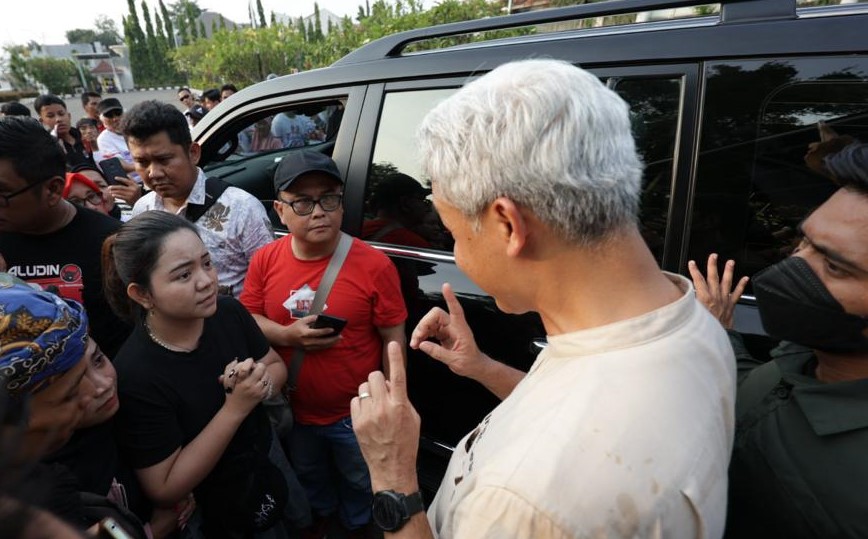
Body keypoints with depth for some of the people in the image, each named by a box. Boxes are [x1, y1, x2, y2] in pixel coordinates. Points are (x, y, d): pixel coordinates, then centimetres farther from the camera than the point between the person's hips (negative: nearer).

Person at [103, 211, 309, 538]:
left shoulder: (228, 312, -18)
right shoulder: (134, 375, -30)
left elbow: (277, 367, -1)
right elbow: (165, 490, -24)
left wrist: (260, 383, -24)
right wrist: (234, 409, -32)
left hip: (267, 459, 5)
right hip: (218, 511, -5)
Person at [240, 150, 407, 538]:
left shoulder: (374, 265, -22)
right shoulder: (265, 261, -11)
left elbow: (394, 341, -16)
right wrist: (287, 335, -22)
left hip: (356, 415, -3)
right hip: (295, 410, 4)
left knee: (359, 482, 26)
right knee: (309, 475, 33)